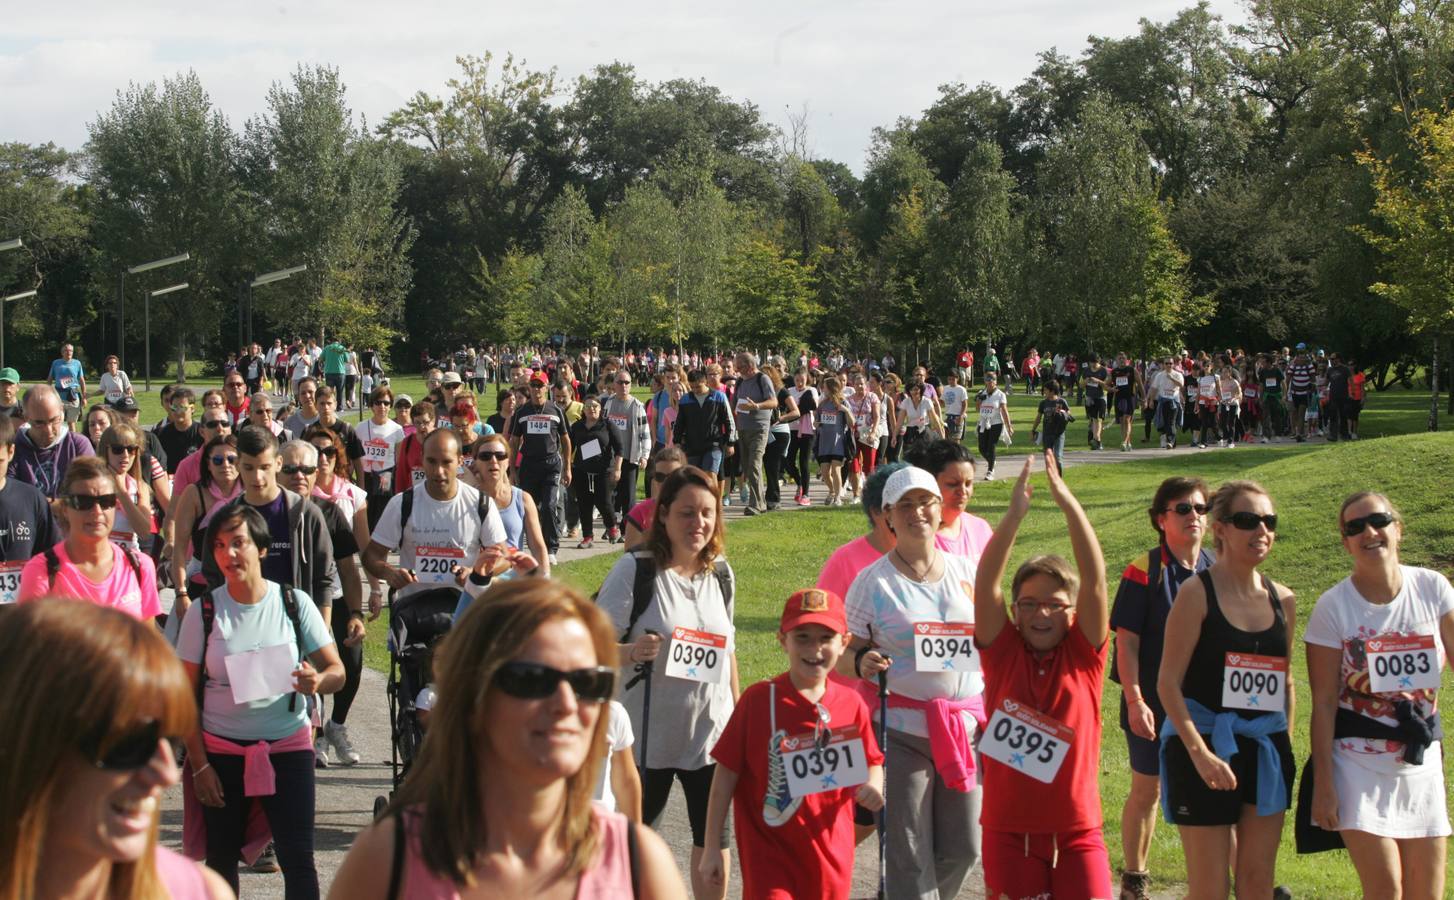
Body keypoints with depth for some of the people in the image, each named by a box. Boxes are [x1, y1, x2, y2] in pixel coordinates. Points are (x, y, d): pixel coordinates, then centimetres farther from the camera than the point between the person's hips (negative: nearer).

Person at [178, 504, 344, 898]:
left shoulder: (294, 603, -2)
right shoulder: (203, 612, -2)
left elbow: (336, 670, 1)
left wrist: (318, 681, -23)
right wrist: (199, 764, -5)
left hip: (288, 746, -1)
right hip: (221, 751, 1)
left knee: (298, 859, -6)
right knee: (221, 860, 7)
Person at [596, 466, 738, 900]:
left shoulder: (721, 574, 4)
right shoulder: (635, 569, -12)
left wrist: (739, 713, 15)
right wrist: (631, 653, -31)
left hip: (712, 733, 4)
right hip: (648, 735, -4)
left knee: (715, 845, 7)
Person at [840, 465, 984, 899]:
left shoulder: (966, 571, 8)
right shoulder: (873, 581, -1)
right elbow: (844, 655, 0)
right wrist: (863, 662, -22)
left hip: (965, 727, 3)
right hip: (901, 730, -3)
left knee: (963, 848, 5)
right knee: (909, 854, -3)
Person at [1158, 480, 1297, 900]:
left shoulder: (1283, 600, 7)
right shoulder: (1197, 592, -10)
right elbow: (1168, 681, -13)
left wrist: (1284, 746, 11)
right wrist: (1200, 754, -19)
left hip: (1266, 750, 5)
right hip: (1205, 745, -5)